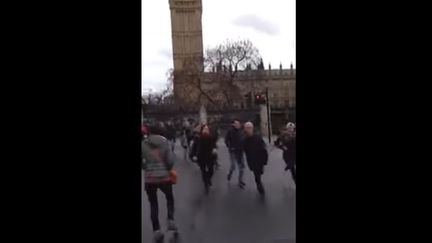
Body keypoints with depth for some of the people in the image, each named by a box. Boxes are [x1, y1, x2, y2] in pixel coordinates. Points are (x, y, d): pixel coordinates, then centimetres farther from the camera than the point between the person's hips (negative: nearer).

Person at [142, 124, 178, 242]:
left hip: (149, 179, 1)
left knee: (153, 204, 13)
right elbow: (170, 160, -10)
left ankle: (156, 230, 12)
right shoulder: (165, 142, -5)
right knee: (170, 198, 25)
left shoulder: (143, 144, -2)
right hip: (164, 177, 0)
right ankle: (171, 220, 12)